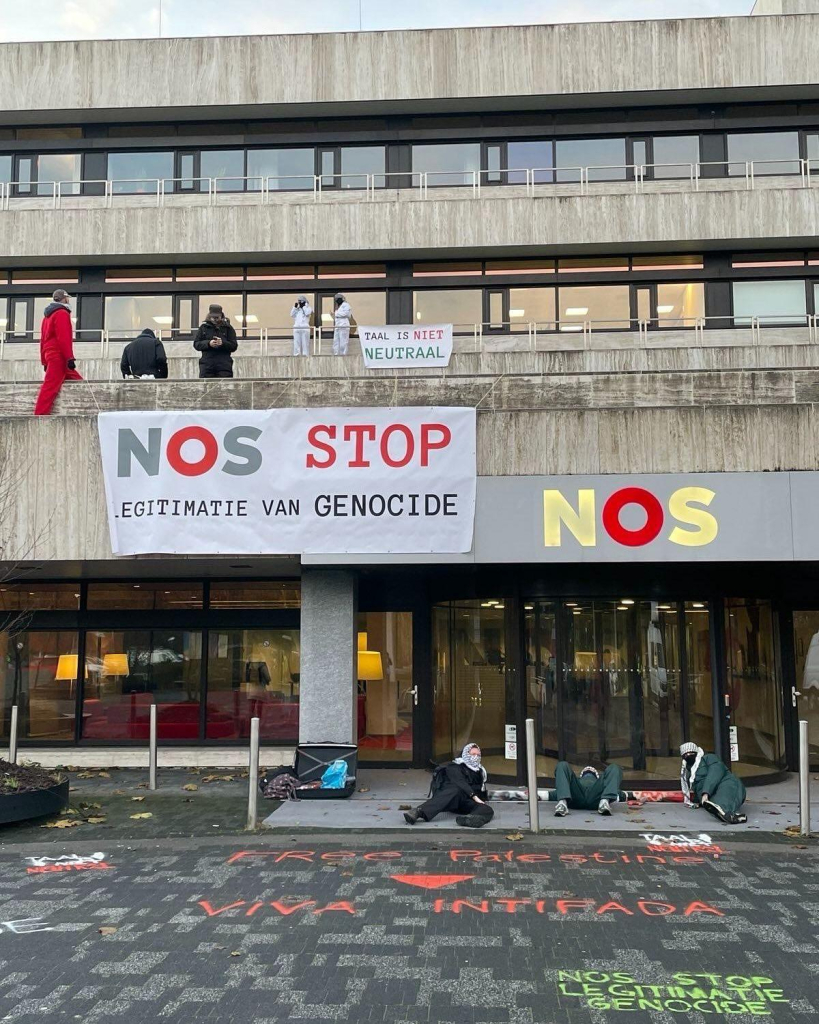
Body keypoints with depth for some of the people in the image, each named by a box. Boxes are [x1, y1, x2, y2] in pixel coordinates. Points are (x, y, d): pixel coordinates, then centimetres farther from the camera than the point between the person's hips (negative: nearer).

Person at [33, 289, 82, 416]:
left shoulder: (48, 315, 23)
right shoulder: (62, 313, -7)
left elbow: (43, 339, 22)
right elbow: (63, 338, -17)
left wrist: (44, 361, 22)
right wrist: (70, 357, -19)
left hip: (51, 356, 10)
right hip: (59, 356, -10)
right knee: (51, 386, -12)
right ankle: (40, 414, -16)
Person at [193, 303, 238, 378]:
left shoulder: (228, 328, 9)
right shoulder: (204, 327, 13)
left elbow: (234, 346, 4)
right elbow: (196, 344, 7)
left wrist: (223, 343, -15)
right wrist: (208, 343, -11)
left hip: (224, 364, -1)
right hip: (207, 363, 1)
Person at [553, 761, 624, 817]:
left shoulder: (601, 784, 46)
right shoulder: (576, 782, 46)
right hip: (575, 798, 0)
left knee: (614, 768, -11)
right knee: (563, 765, -17)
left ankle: (604, 802, -39)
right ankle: (562, 802, -42)